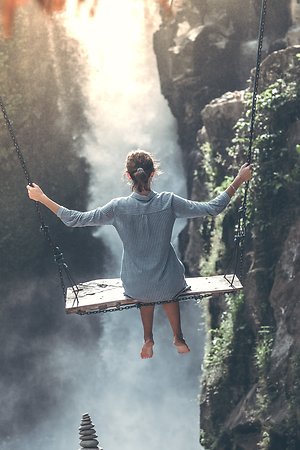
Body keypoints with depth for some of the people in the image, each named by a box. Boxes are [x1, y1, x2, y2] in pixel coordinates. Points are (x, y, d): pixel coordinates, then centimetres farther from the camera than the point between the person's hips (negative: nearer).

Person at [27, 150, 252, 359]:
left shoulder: (118, 207, -19)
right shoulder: (169, 202, -19)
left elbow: (74, 219, -10)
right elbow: (213, 208, -11)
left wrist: (41, 197, -1)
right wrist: (238, 181, -2)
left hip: (135, 288, 0)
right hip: (169, 286, 0)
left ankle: (148, 339, 41)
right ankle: (178, 338, 49)